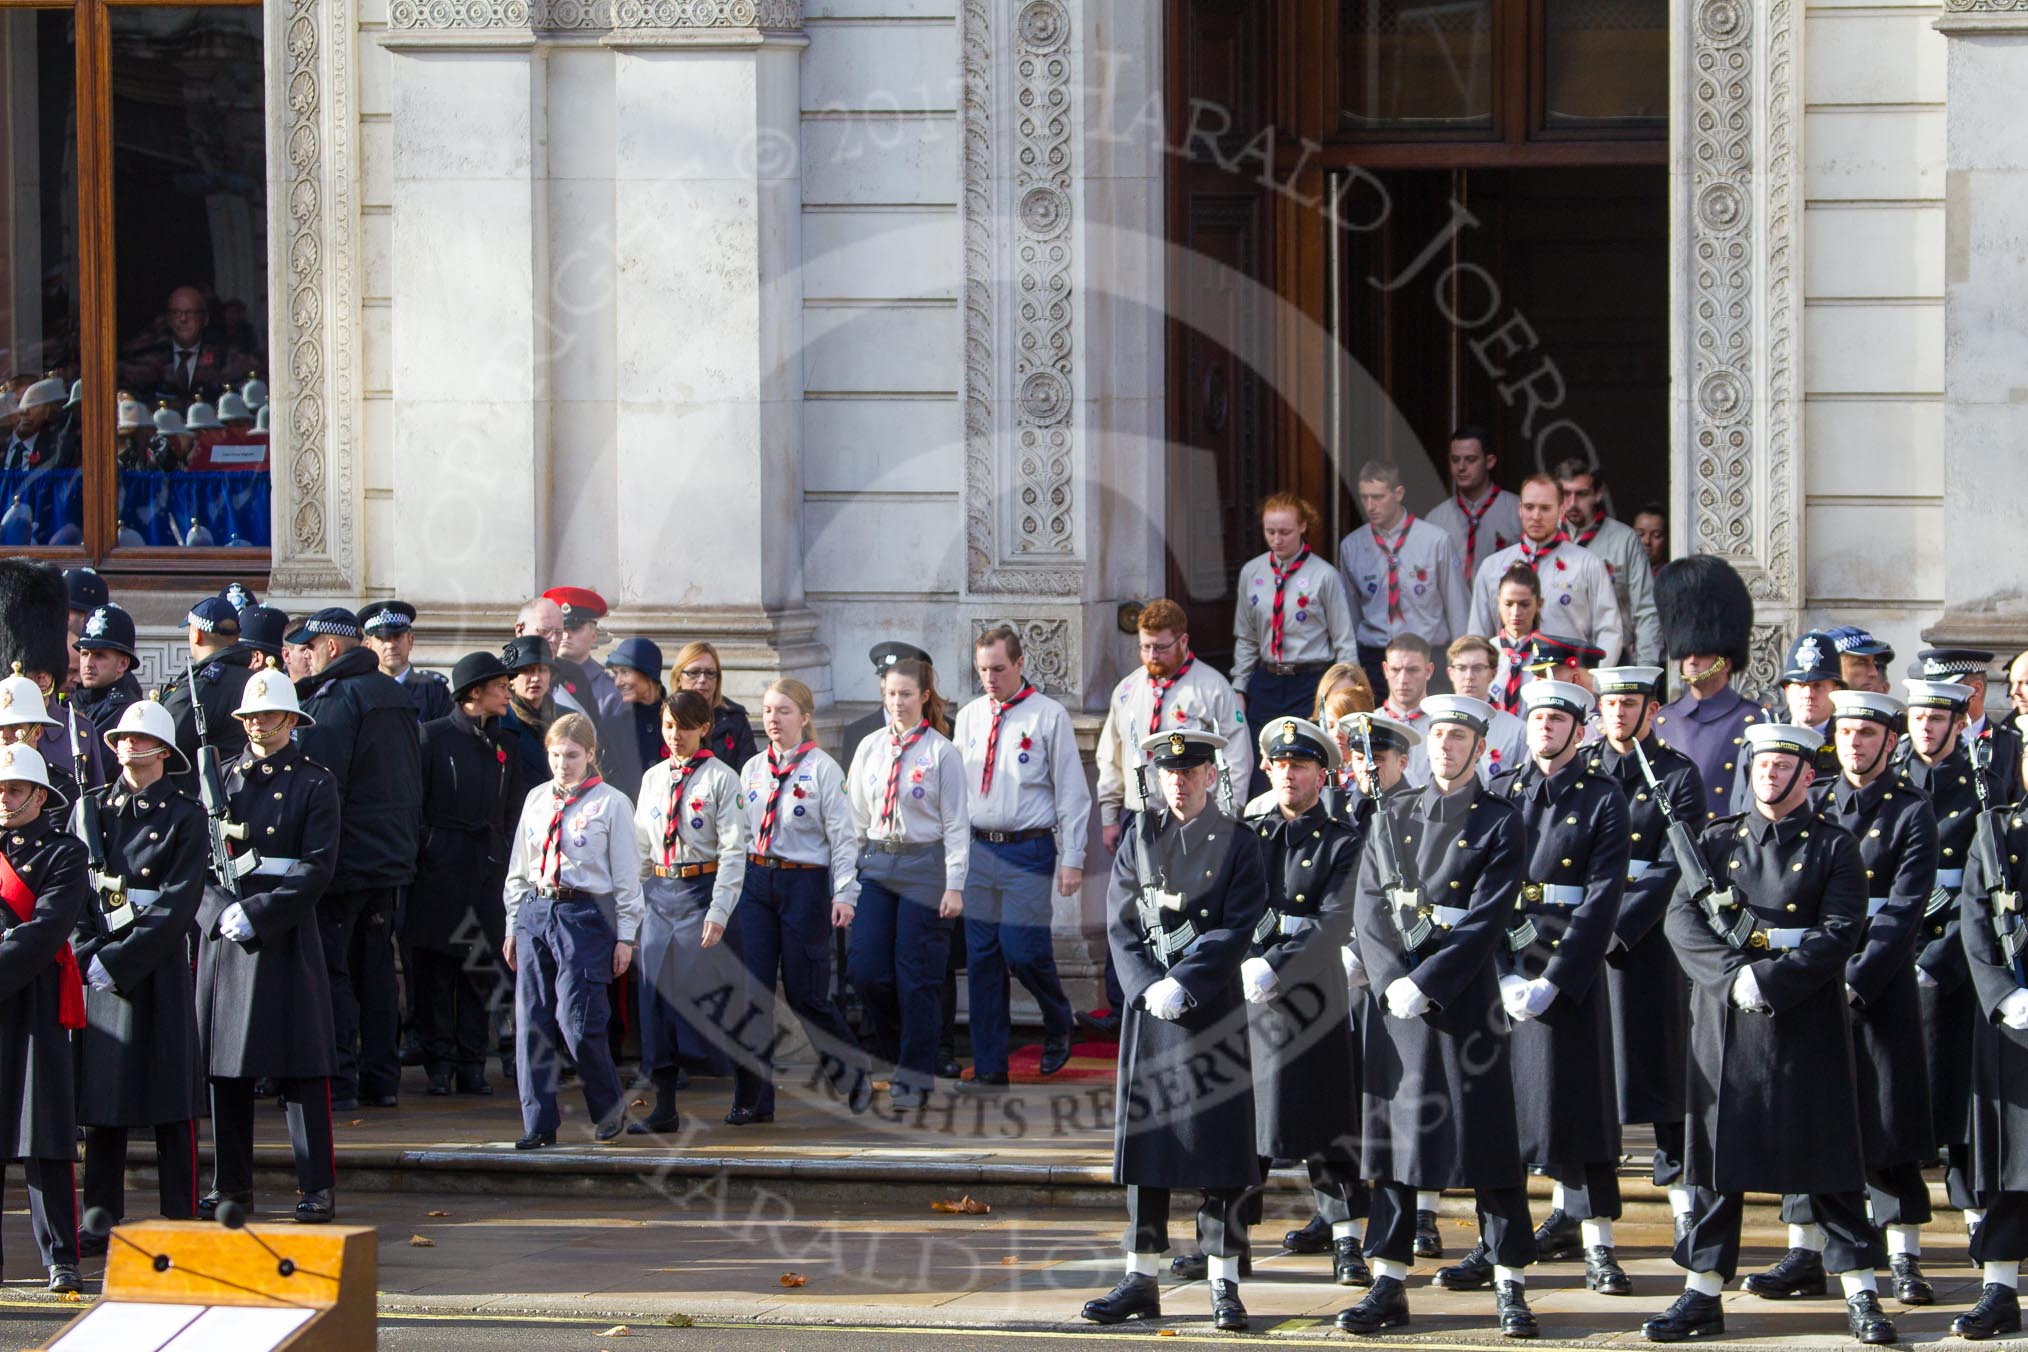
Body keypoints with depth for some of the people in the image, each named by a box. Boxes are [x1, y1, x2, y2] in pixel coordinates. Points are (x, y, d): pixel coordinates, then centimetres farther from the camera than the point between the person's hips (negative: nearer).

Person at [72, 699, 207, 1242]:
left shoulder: (183, 817, 0)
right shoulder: (90, 809, 10)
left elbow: (179, 904, -8)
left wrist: (118, 962, -14)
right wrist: (87, 956, -8)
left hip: (157, 968, -3)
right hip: (97, 969, 3)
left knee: (170, 1103, -2)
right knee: (100, 1099, 4)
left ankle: (181, 1222, 3)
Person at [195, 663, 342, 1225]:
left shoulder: (316, 784, 2)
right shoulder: (222, 779, 12)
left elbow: (318, 868, -6)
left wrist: (258, 914, -15)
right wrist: (220, 910, -11)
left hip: (287, 937, -4)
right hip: (223, 936, 4)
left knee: (301, 1067, -4)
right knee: (225, 1068, 5)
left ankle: (317, 1186, -1)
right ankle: (231, 1185, 12)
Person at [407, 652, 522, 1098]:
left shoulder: (501, 745, 14)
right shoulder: (432, 736, -1)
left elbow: (513, 813, 16)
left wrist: (509, 867, 7)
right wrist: (416, 857, -9)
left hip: (486, 870, 4)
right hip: (438, 871, -4)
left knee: (481, 970, 2)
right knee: (434, 971, -1)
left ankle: (472, 1064, 7)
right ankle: (439, 1064, 5)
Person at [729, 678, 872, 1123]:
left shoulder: (823, 769, -6)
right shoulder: (752, 769, 10)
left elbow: (843, 836, -7)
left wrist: (844, 893, -12)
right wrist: (732, 886, 13)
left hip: (805, 882, -5)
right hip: (756, 881, 5)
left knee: (806, 994, -1)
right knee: (752, 991, 0)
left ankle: (854, 1077, 22)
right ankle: (753, 1098, 5)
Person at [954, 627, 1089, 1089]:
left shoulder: (1049, 716, -2)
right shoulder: (969, 717, 11)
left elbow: (1072, 791, -2)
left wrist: (1072, 860, -6)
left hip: (1028, 848, -4)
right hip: (978, 849, 4)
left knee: (1023, 950, -11)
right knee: (982, 958, 3)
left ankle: (1058, 1026, 19)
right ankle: (989, 1066, 9)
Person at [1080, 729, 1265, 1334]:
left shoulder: (1238, 842, 1)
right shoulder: (1139, 837, 10)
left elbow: (1237, 930, -7)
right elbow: (1120, 923, 5)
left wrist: (1182, 984, -16)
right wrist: (1148, 988, -9)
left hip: (1213, 1007, -3)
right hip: (1149, 1006, 3)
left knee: (1219, 1147, -3)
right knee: (1146, 1143, 5)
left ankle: (1224, 1285, 1)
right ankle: (1141, 1280, 11)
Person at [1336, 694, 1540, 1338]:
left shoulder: (1499, 823, -1)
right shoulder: (1392, 818, 11)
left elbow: (1486, 921, -9)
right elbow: (1368, 908, 5)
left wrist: (1424, 985, -16)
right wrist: (1391, 982, -10)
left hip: (1463, 997, -4)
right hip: (1395, 996, 4)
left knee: (1487, 1137, -3)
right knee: (1391, 1138, 6)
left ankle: (1511, 1289, 2)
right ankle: (1389, 1284, 12)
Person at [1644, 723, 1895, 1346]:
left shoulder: (1834, 849, 2)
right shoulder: (1717, 842, 10)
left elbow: (1839, 933, -8)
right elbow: (1681, 919, -1)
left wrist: (1769, 981, -18)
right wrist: (1735, 974, -15)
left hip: (1807, 1020, -2)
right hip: (1724, 1019, 2)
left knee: (1829, 1157, 0)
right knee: (1716, 1154, 4)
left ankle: (1861, 1295, 5)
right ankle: (1703, 1293, 10)